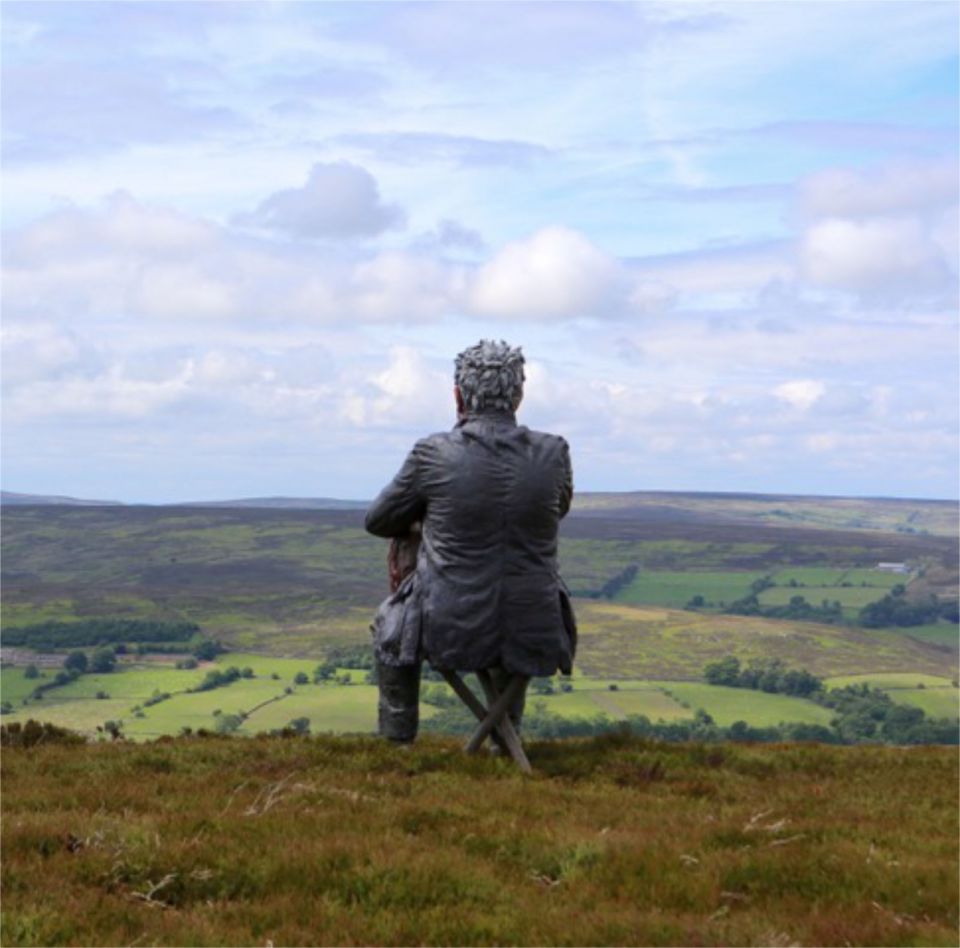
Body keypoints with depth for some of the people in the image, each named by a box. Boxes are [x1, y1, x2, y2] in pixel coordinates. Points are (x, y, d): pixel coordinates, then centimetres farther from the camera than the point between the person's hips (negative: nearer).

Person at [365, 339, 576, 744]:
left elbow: (379, 521, 3)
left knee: (391, 619, 33)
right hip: (531, 640, 2)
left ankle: (398, 736, 42)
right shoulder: (554, 453, -8)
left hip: (451, 634, -2)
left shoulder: (434, 453, -13)